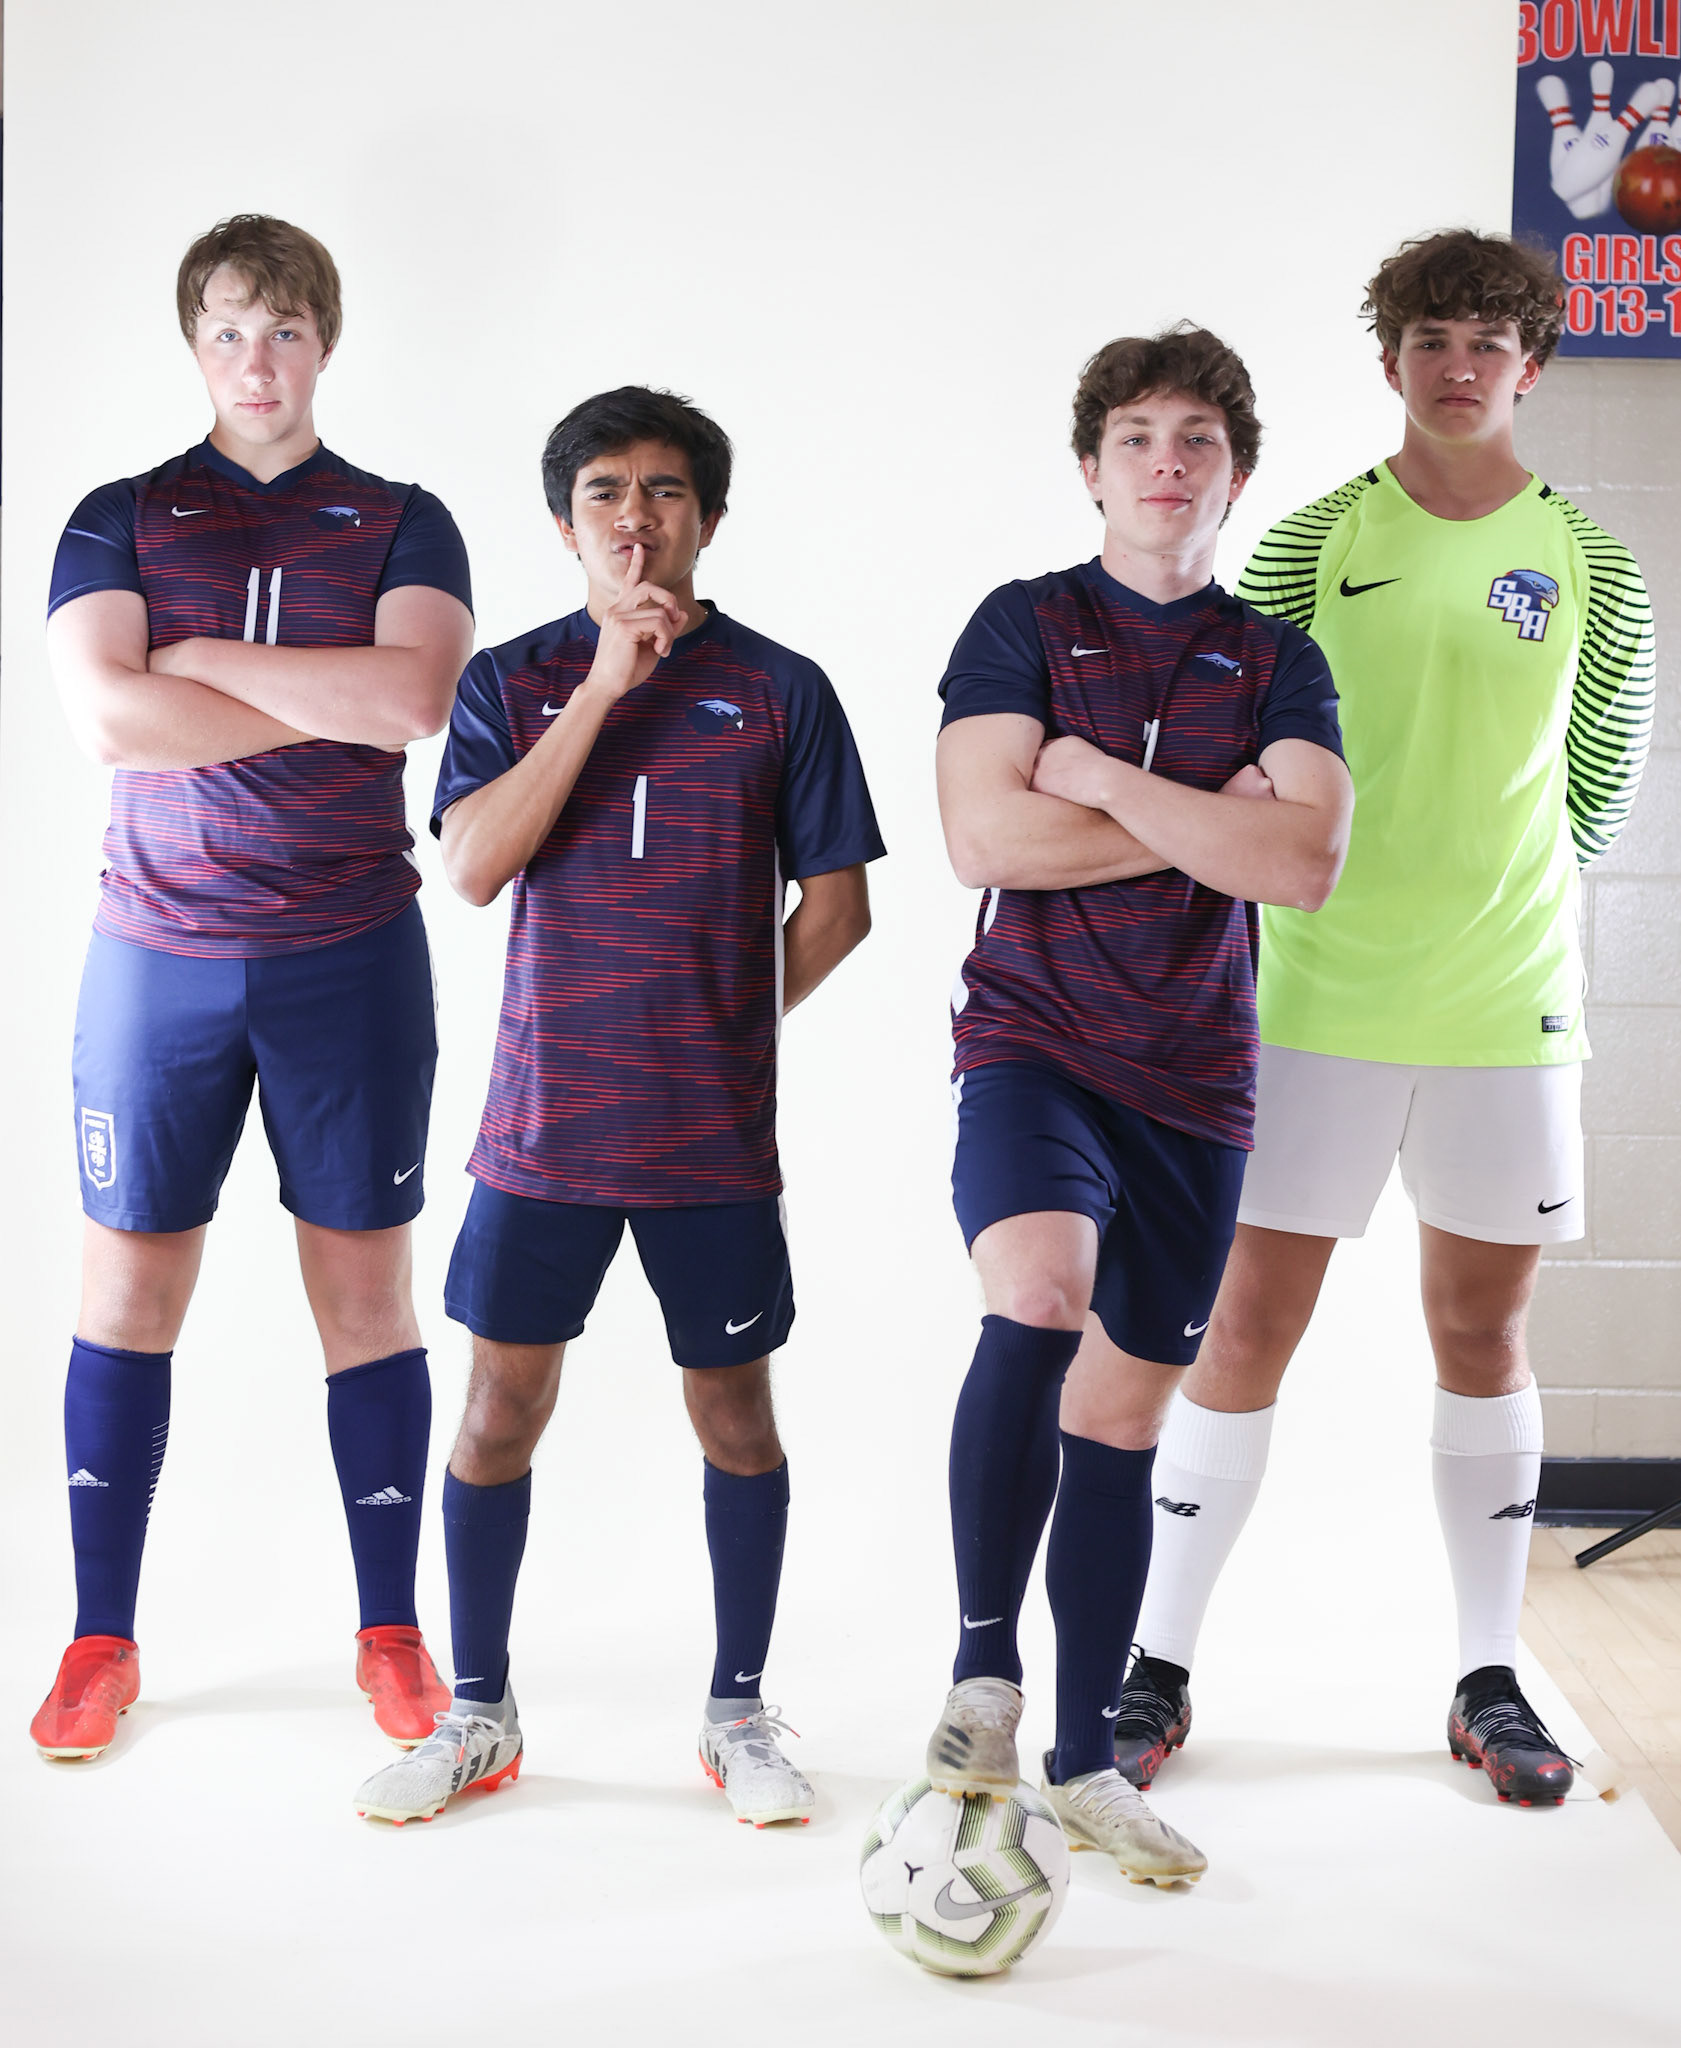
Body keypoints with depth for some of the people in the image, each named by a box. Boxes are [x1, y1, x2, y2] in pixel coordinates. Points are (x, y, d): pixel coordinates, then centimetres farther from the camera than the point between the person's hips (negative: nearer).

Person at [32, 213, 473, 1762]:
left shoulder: (402, 524, 8)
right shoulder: (118, 519, 8)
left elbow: (417, 693, -13)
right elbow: (108, 718, -9)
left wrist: (196, 659, -9)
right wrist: (339, 703, -9)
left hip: (350, 953, -1)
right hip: (157, 952, 1)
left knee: (367, 1288, 3)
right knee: (129, 1289, 5)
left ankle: (393, 1636, 16)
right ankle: (102, 1641, 18)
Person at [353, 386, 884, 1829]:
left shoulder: (778, 691, 1)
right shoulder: (513, 680, 4)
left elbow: (838, 905, 4)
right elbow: (476, 866, -11)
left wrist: (731, 1029, 2)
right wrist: (605, 685, -14)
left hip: (715, 1126, 0)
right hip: (543, 1116, 1)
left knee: (734, 1408, 8)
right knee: (502, 1399, 5)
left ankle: (741, 1711, 25)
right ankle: (478, 1713, 22)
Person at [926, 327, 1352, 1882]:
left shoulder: (1278, 660, 9)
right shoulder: (1025, 624, 2)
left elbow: (1309, 863, -8)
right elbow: (986, 839, -12)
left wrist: (1104, 780, -12)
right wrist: (1214, 817, -7)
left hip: (1194, 1071, 3)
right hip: (1033, 1039, -3)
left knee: (1122, 1414, 8)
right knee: (1038, 1300, -31)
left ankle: (1084, 1760, 21)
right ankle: (981, 1667, -13)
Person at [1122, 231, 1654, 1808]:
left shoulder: (1588, 565, 7)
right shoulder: (1307, 546, 1)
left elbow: (1602, 772, 15)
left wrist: (1496, 887, 8)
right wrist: (1320, 877, -1)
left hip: (1506, 1005, 2)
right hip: (1317, 1000, -2)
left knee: (1482, 1327, 10)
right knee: (1247, 1330, 0)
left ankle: (1489, 1680, 24)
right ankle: (1158, 1668, 13)